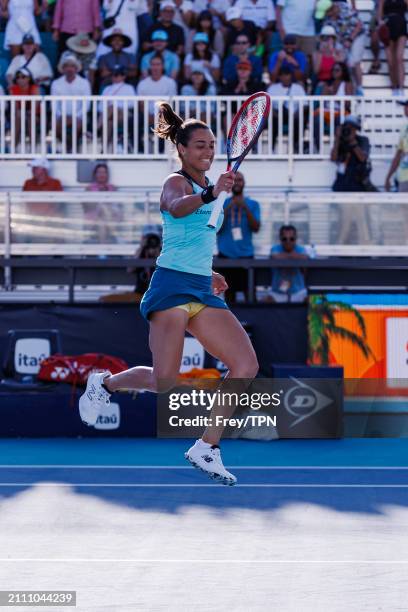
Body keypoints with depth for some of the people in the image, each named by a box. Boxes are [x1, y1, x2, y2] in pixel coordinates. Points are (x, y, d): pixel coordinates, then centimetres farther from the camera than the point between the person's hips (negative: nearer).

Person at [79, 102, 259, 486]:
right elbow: (177, 208, -31)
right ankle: (104, 383, 17)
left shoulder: (205, 187, 20)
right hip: (172, 286, -8)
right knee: (163, 381, -14)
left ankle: (206, 448, -1)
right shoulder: (177, 182, -5)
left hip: (202, 292, 8)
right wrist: (210, 195, -49)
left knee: (246, 366, -7)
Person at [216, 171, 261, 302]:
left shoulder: (253, 204, 9)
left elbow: (256, 228, -2)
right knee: (229, 292, 2)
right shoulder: (222, 204, 10)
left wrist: (245, 208, -11)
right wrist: (227, 209, -9)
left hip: (246, 254, -1)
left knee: (249, 292, -9)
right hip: (226, 255, 1)